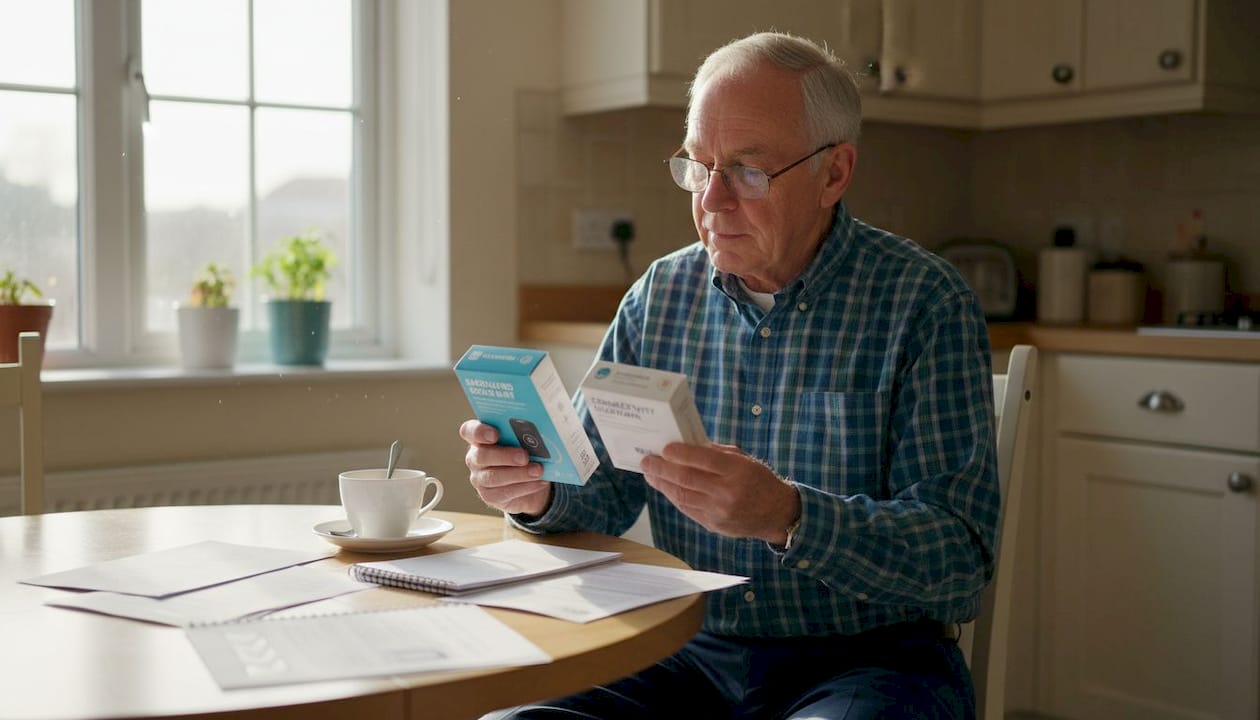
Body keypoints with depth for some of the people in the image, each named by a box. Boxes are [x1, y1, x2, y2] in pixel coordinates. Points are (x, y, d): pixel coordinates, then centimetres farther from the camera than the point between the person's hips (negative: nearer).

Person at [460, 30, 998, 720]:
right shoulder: (659, 295, 6)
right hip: (692, 655, 4)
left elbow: (964, 560, -17)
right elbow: (601, 497, 9)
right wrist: (537, 491, -14)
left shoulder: (923, 302, -10)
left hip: (869, 657, -3)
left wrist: (789, 516, -33)